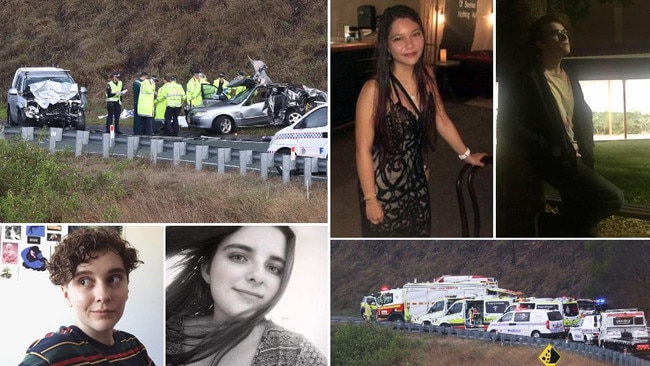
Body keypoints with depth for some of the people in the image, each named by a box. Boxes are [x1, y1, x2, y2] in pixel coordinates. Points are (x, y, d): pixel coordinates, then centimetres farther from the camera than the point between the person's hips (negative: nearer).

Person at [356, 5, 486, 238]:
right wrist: (370, 198, -17)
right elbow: (363, 149, -21)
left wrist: (466, 154, 17)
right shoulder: (374, 89, -26)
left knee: (417, 233, 22)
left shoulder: (426, 76, -6)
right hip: (383, 182, -6)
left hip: (415, 177, 6)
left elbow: (441, 120, 10)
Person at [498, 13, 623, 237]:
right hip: (555, 160, -8)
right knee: (612, 197, -23)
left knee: (583, 227, 5)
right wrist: (549, 149, -16)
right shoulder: (527, 79, -8)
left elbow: (584, 119, 25)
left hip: (576, 159, 8)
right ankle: (548, 224, -8)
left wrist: (586, 152, 7)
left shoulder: (571, 80, 18)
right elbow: (511, 125, -14)